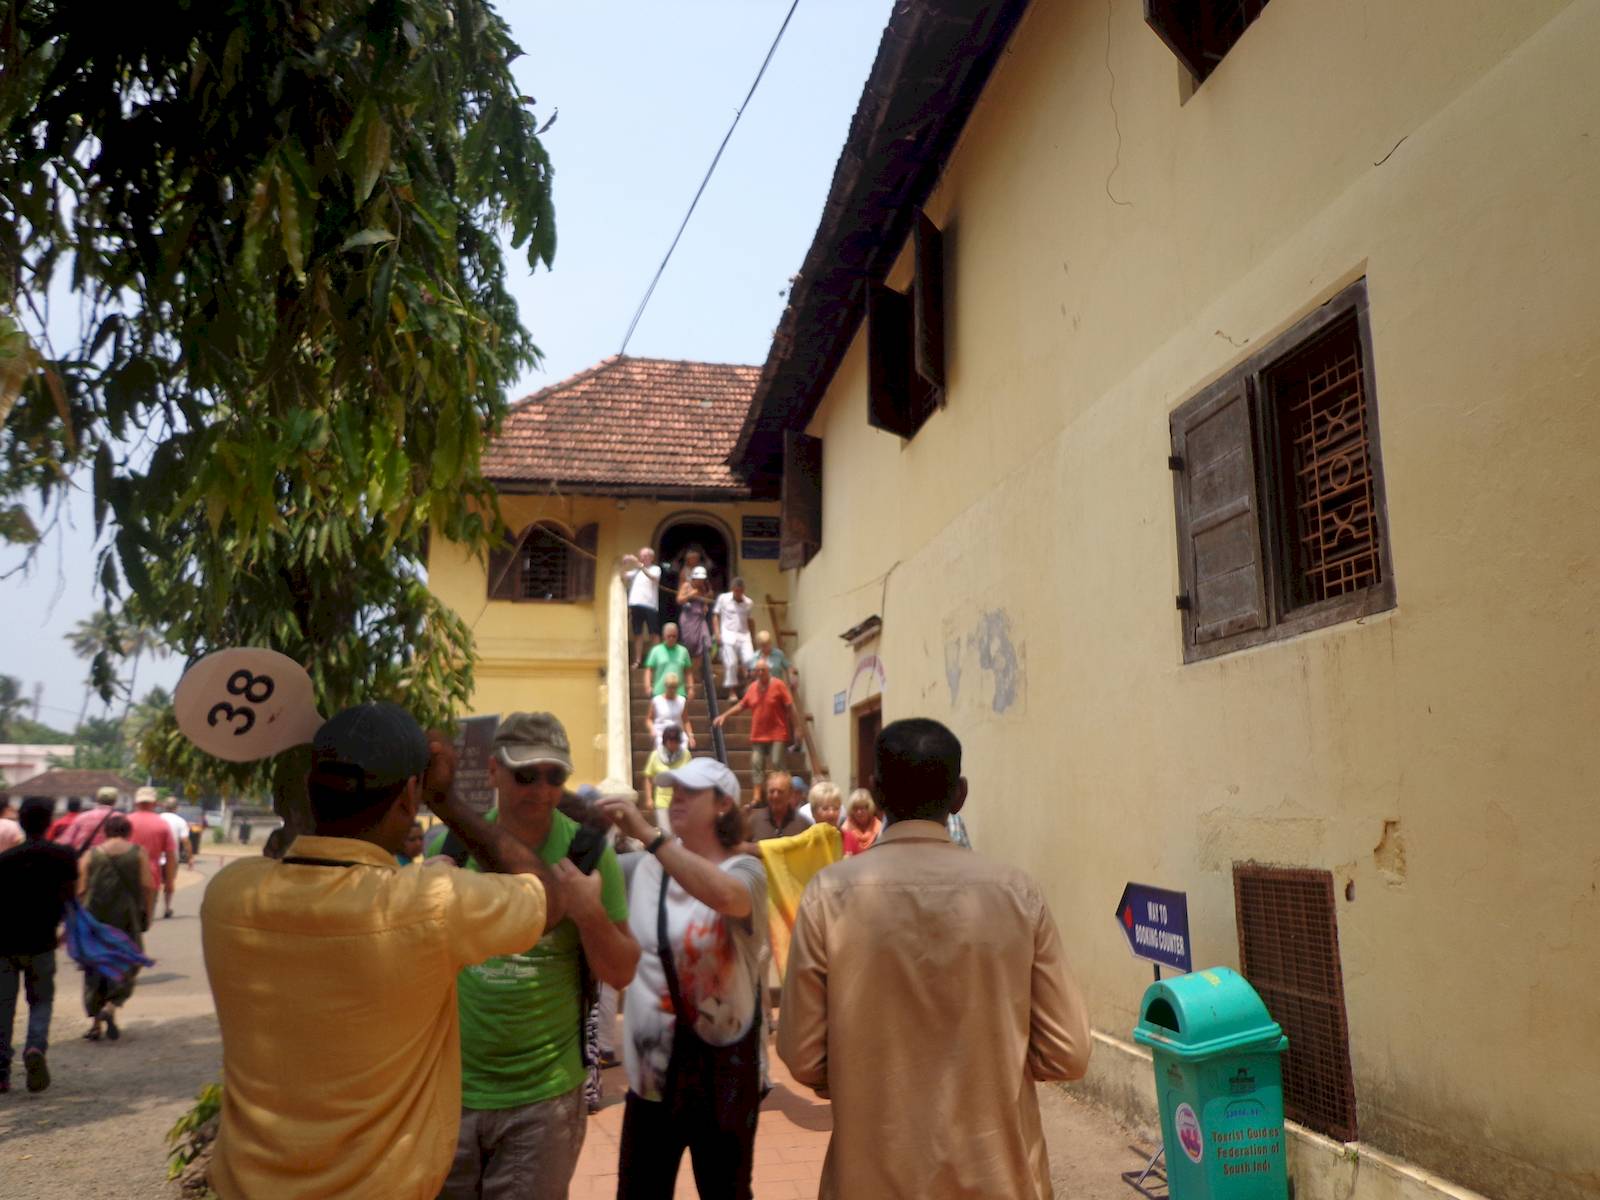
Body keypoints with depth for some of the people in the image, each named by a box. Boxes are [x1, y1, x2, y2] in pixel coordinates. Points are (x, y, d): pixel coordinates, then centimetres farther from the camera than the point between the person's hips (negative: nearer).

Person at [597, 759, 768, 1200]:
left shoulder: (744, 870, -11)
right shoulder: (648, 868, 2)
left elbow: (723, 894, -36)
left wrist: (647, 833, -40)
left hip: (722, 1069, -4)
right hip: (651, 1066, 4)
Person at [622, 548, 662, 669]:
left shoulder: (655, 569, 7)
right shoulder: (635, 570, 18)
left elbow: (653, 577, -14)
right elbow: (624, 578, 10)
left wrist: (640, 565, -20)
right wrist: (624, 565, -5)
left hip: (650, 605, -4)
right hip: (635, 605, 4)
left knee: (653, 634, -1)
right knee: (638, 634, 5)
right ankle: (638, 660, 8)